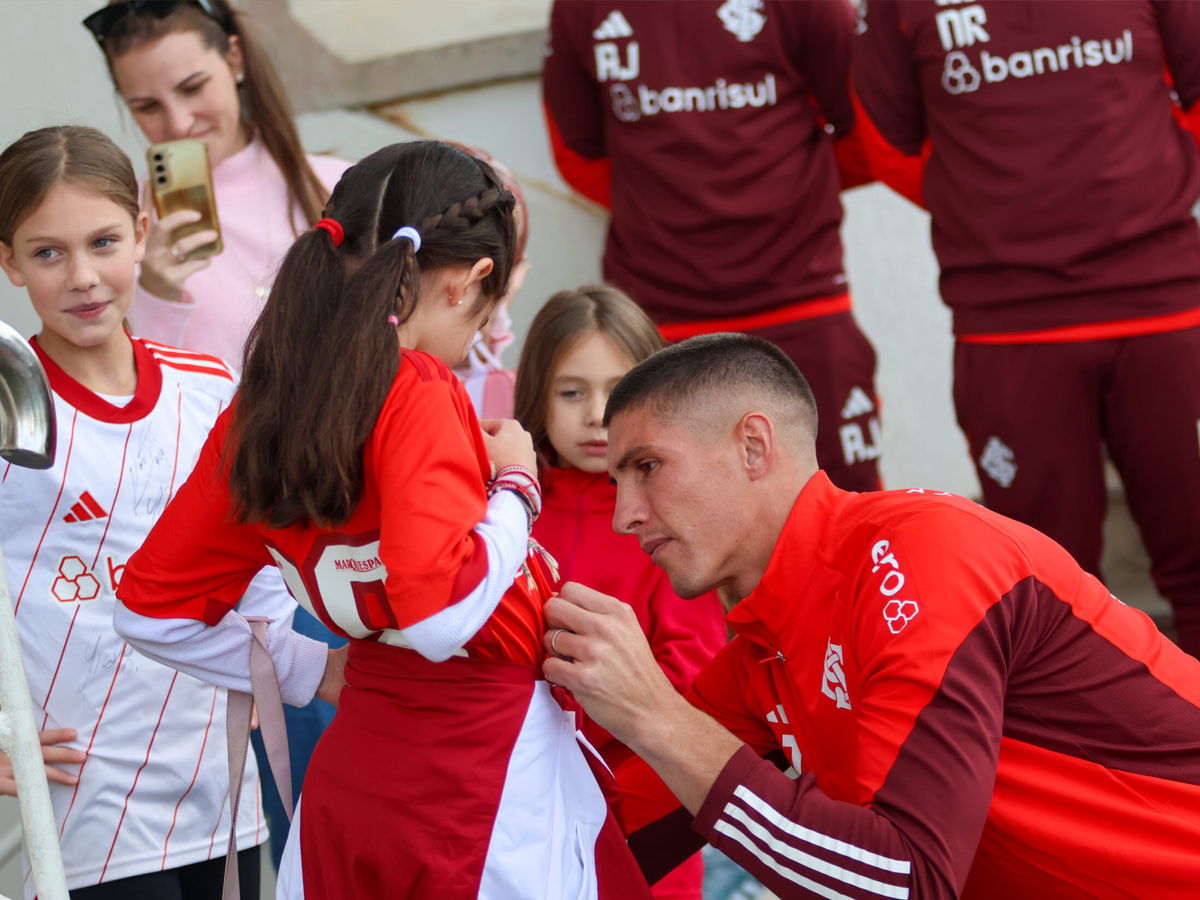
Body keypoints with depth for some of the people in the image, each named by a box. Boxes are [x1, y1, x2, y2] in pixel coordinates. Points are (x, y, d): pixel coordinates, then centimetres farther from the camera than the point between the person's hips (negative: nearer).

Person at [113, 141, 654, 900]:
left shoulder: (257, 409, 3)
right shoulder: (417, 392, -19)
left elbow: (152, 606, 10)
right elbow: (443, 613, -30)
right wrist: (515, 484, -13)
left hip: (350, 784, 7)